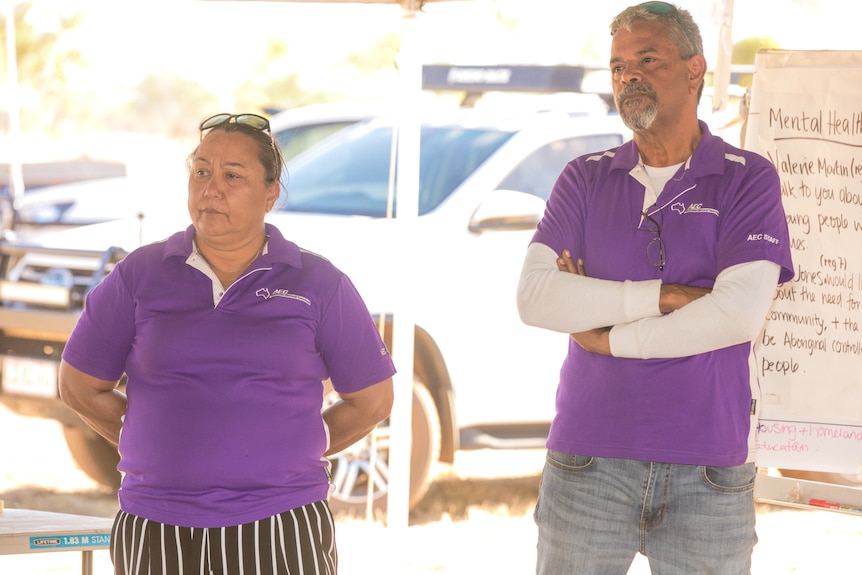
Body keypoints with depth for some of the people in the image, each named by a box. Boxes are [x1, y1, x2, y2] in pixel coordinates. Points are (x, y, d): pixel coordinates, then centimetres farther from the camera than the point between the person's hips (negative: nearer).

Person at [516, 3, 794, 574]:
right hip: (588, 462, 2)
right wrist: (664, 296, -13)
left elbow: (741, 312, -13)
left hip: (707, 472, -2)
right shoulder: (586, 179, 9)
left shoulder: (748, 179, 1)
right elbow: (534, 297, -5)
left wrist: (609, 338, -7)